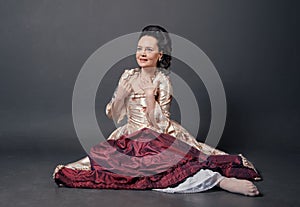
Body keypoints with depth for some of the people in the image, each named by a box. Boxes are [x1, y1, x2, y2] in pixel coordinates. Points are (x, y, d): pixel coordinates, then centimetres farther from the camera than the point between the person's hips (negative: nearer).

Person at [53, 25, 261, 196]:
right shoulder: (128, 76, 5)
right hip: (131, 139, 5)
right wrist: (121, 94, -12)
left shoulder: (163, 80, -5)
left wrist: (150, 96, -21)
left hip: (161, 140, -5)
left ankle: (223, 181, -31)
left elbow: (160, 124, -10)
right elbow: (113, 115, 6)